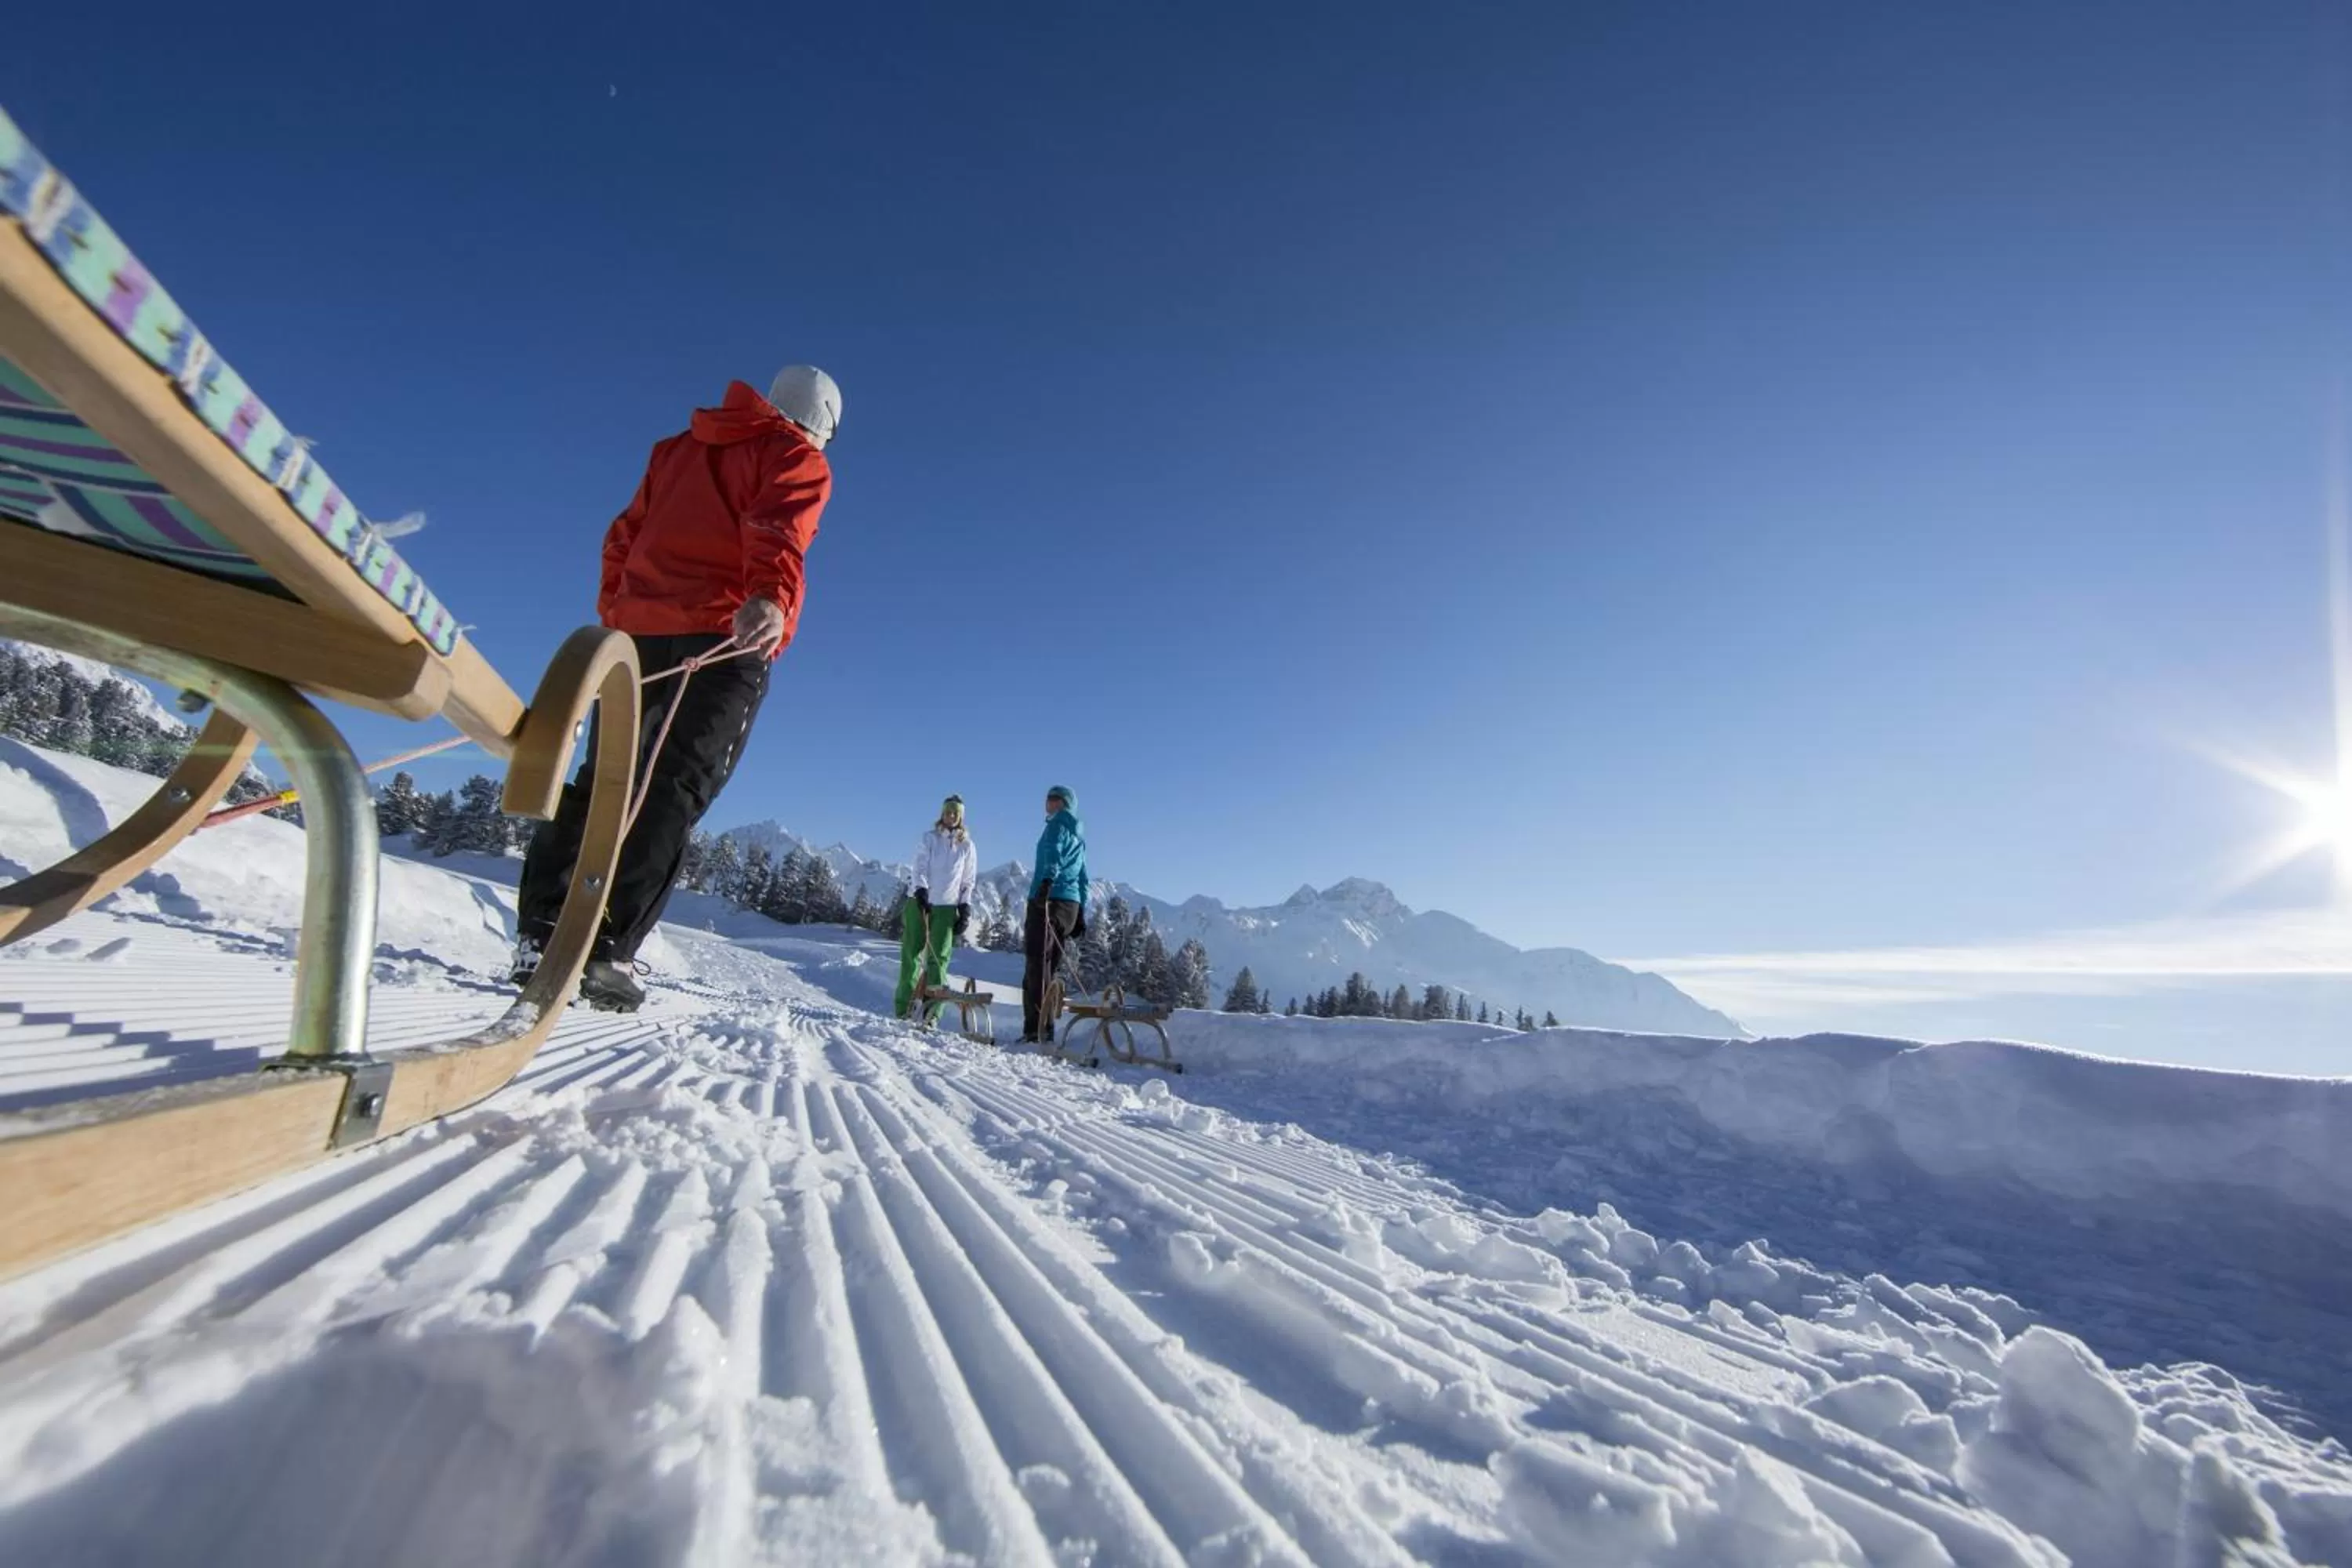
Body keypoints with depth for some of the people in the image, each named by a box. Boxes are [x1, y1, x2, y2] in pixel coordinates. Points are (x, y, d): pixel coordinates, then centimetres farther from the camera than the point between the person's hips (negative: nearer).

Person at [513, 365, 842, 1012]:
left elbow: (624, 535, 25)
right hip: (725, 638, -6)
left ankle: (538, 935, 6)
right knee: (674, 790, -9)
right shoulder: (798, 457, 8)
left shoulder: (680, 447, 28)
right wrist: (771, 597, -31)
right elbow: (777, 531, -15)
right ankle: (609, 952, -16)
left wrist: (614, 613, 28)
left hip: (638, 631, 6)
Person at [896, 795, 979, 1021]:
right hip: (919, 902, 0)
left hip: (947, 906, 0)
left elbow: (969, 880, 11)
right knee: (911, 954, 1)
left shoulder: (967, 846, 9)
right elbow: (920, 868, -5)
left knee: (939, 959, -5)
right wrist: (921, 890, -22)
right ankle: (904, 1008, 7)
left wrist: (965, 907, 1)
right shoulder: (928, 839, 7)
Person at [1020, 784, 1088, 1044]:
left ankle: (1036, 1030, -18)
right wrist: (1081, 914, 26)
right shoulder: (1079, 836, 26)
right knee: (1049, 966, 12)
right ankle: (1045, 1030, 11)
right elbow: (1083, 878, 26)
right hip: (1072, 904, 8)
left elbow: (1054, 851, -18)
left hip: (1049, 899, -8)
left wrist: (1047, 880, -35)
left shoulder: (1058, 823, 3)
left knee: (1036, 964, -12)